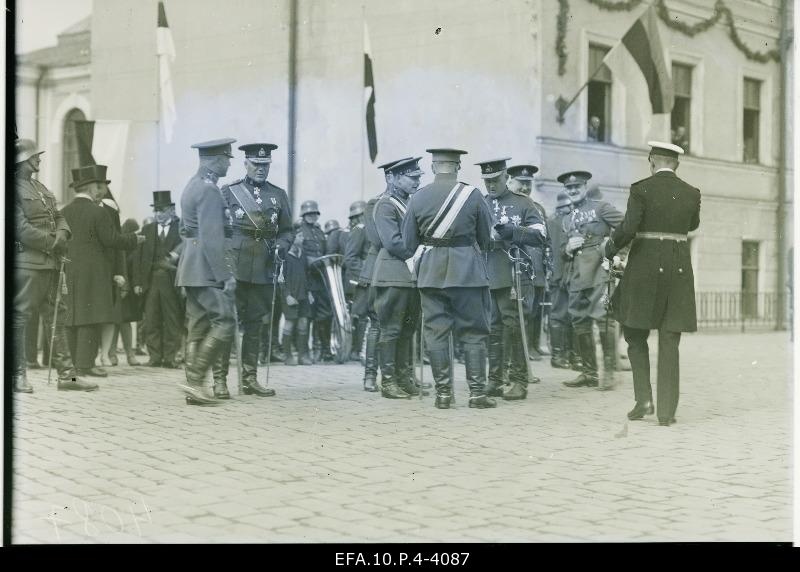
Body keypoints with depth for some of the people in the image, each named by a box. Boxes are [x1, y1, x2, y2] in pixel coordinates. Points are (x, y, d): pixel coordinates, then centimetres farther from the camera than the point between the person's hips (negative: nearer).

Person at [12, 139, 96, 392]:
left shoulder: (40, 188, 17)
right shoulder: (15, 189, -10)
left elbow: (58, 216, 18)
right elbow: (22, 229, -18)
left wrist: (62, 234, -4)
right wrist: (53, 242, -13)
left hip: (50, 262, 9)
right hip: (26, 262, -9)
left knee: (56, 316, 10)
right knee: (19, 317, -3)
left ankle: (67, 374, 15)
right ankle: (17, 375, 4)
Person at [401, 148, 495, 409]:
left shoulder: (418, 197, 1)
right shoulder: (472, 194, -4)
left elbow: (408, 242, 6)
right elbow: (486, 236, 5)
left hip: (430, 273, 2)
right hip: (467, 270, -2)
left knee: (436, 332, 6)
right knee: (473, 332, 4)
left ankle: (443, 392, 7)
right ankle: (477, 392, 2)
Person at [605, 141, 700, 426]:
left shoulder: (641, 188, -7)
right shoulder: (692, 193, 6)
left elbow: (628, 228, -15)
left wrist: (610, 248, 3)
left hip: (645, 267, -3)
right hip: (679, 269, 3)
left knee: (636, 333, 14)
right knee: (669, 343, 5)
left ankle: (644, 399, 2)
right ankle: (667, 412, 1)